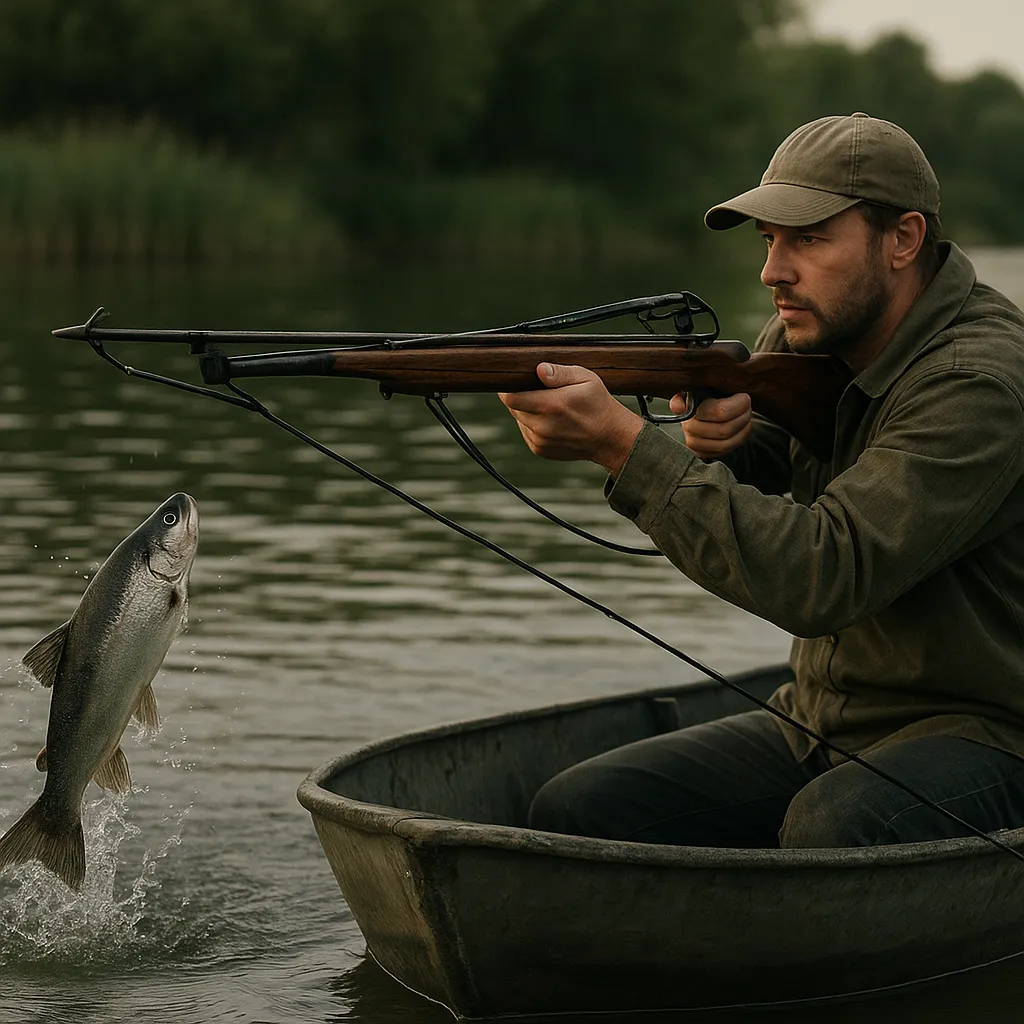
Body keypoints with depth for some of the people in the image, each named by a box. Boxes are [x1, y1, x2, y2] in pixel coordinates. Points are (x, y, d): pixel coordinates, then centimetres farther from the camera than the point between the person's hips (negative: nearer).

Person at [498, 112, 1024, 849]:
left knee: (829, 829, -39)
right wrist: (719, 446, -15)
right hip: (816, 728, 8)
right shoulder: (806, 336, 6)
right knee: (574, 811, -10)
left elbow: (824, 575, -31)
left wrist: (622, 442, -33)